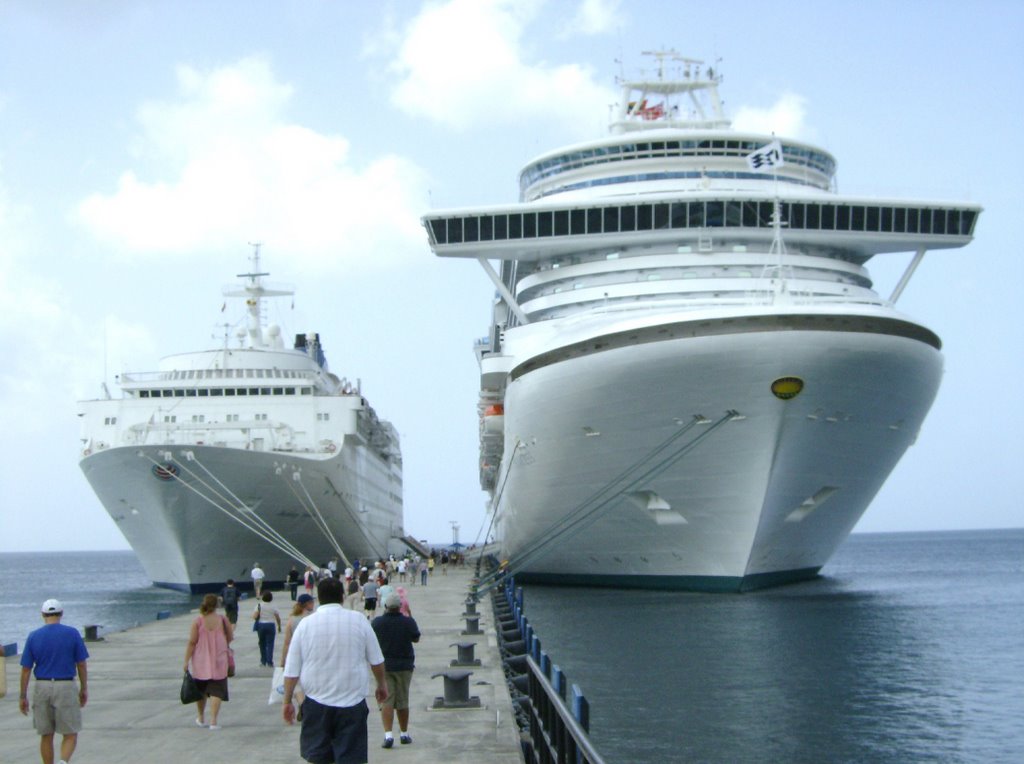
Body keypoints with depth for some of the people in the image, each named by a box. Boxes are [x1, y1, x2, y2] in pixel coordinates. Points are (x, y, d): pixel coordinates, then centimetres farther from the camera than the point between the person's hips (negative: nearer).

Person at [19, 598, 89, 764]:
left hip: (41, 688, 2)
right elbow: (81, 665, -1)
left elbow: (26, 669, 1)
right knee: (70, 734, 5)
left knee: (46, 735, 14)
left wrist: (23, 697, 8)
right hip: (66, 687, -2)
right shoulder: (72, 633, -4)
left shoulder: (33, 637, 0)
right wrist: (84, 689, 10)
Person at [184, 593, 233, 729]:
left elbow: (191, 642, -10)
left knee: (200, 690, 18)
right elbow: (230, 637, 4)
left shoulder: (197, 622, -10)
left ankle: (201, 718, 31)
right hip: (219, 662, -1)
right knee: (216, 691, 2)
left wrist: (186, 661, -4)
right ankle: (213, 721, -7)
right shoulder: (223, 620, -7)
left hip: (201, 662, 1)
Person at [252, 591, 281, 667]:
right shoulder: (273, 607, -1)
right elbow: (278, 618, 3)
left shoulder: (259, 606, -4)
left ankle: (263, 661, 16)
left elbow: (254, 617, -12)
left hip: (261, 625, 0)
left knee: (262, 644, 12)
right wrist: (279, 626, 18)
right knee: (270, 644, 1)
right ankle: (269, 662, -5)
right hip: (271, 625, 0)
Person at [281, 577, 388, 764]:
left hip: (316, 703, 1)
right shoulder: (359, 621, -3)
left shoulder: (305, 624, -3)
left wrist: (287, 701, 9)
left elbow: (292, 669, -1)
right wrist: (382, 684, 22)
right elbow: (376, 661, 5)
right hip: (352, 703, -1)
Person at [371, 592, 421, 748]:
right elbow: (416, 638, 4)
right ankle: (404, 734, 21)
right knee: (402, 700, 12)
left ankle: (388, 734, -14)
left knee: (386, 700, -1)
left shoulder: (377, 622, -10)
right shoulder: (408, 622, -10)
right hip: (404, 665, 1)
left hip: (384, 665, -1)